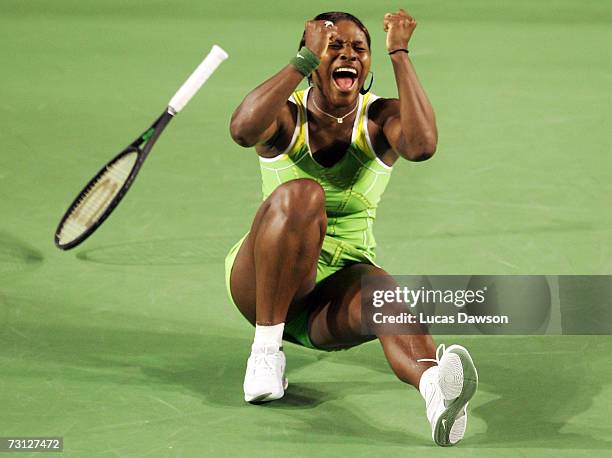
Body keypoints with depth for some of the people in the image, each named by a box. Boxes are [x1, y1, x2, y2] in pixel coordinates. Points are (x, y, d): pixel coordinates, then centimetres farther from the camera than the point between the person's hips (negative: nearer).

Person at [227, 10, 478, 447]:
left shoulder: (382, 117, 0)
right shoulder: (286, 114, -3)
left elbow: (422, 145, -26)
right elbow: (243, 130, -30)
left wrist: (399, 54, -22)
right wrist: (305, 60, -27)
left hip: (337, 296, 1)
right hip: (262, 284, -1)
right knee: (301, 194, -32)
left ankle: (434, 384, -71)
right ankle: (265, 350, -27)